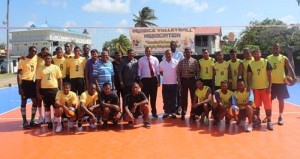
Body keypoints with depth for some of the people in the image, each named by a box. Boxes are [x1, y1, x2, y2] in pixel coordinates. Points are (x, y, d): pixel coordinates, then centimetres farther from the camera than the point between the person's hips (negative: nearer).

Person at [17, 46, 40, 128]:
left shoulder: (36, 59, 5)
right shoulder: (22, 60, -8)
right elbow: (19, 74, -10)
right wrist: (19, 87, -15)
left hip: (32, 82, 6)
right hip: (24, 82, -5)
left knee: (35, 101, 5)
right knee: (24, 102, 1)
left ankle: (32, 121, 15)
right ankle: (25, 122, 8)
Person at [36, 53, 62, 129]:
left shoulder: (56, 67, 1)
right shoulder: (40, 69, 4)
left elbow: (59, 80, 3)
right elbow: (38, 81, 5)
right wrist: (38, 92, 0)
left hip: (54, 89, -1)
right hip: (44, 90, 1)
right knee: (47, 106, 9)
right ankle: (49, 121, 18)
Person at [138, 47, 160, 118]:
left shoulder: (155, 59, 3)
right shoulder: (141, 60, -1)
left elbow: (157, 70, 4)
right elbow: (139, 71, -1)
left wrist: (158, 80, 2)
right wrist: (140, 81, -5)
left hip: (153, 79, 2)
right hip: (145, 79, -2)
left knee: (153, 96, 12)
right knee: (145, 97, 5)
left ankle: (154, 112, 26)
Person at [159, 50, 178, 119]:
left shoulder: (176, 62, -5)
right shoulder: (162, 63, 3)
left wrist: (177, 78, 0)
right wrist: (166, 76, 8)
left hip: (174, 83, -2)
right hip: (165, 83, 2)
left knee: (173, 99, 6)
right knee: (165, 99, 7)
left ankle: (173, 112, 16)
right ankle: (166, 112, 17)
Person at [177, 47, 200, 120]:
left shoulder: (195, 61, 1)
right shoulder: (181, 62, 0)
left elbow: (198, 72, 2)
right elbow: (178, 72, 0)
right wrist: (179, 82, -5)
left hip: (192, 80, 0)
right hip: (184, 80, 0)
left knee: (194, 97, 7)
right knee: (184, 97, 6)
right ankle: (183, 114, 18)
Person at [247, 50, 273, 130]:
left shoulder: (266, 62, -4)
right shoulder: (250, 64, 3)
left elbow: (269, 75, -4)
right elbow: (249, 76, 3)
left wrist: (269, 87, -10)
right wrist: (249, 86, -8)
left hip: (265, 87, -3)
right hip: (255, 87, 3)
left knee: (267, 105, -2)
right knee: (256, 105, 10)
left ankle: (269, 122, 5)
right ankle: (258, 120, 23)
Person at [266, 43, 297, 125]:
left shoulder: (284, 58, -1)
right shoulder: (268, 58, 5)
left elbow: (289, 68, -5)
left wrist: (293, 76, -22)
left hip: (281, 82, -2)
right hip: (271, 82, 2)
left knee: (281, 100, 5)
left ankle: (280, 117, 15)